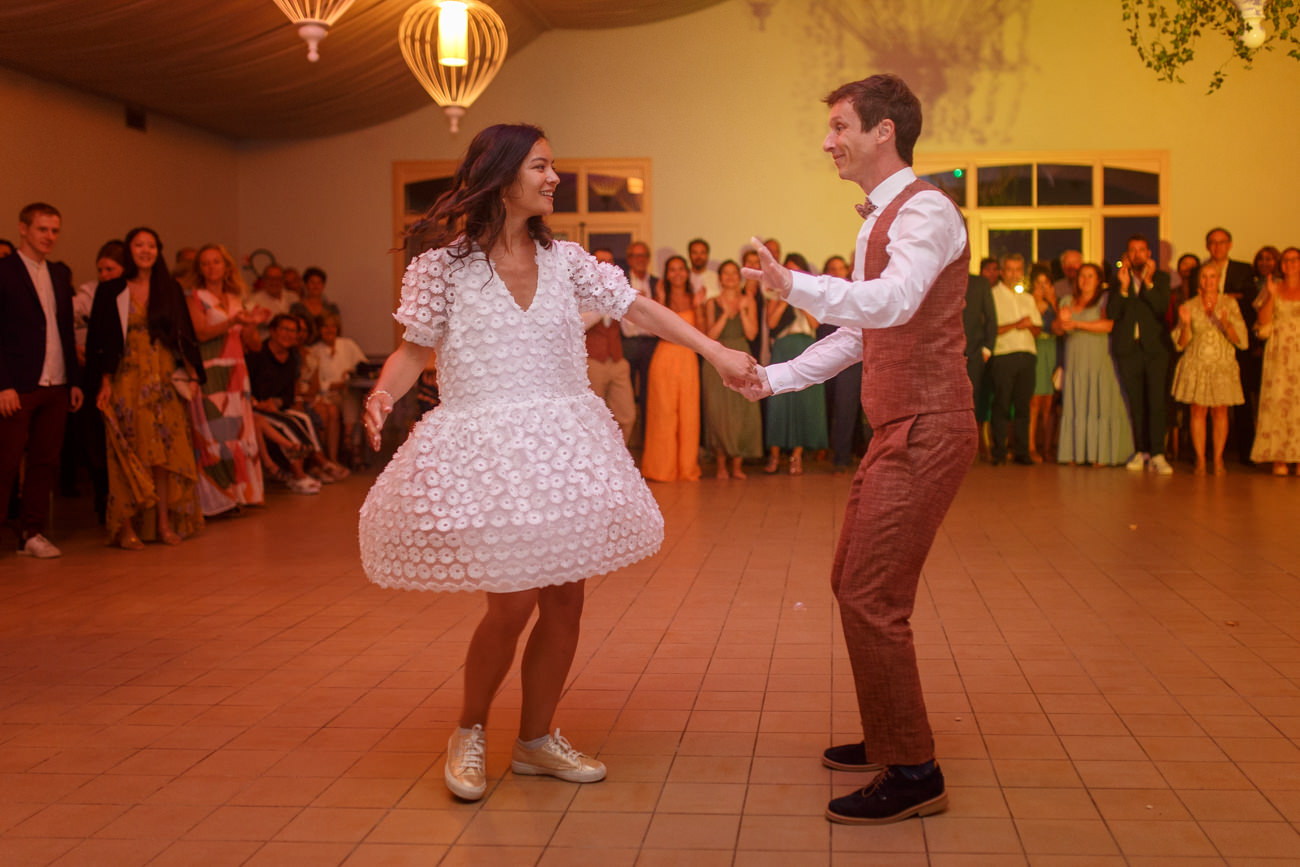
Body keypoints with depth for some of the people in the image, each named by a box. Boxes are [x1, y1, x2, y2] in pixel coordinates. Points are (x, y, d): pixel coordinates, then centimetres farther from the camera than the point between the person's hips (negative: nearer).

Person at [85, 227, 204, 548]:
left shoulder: (170, 289, 10)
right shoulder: (111, 291, 2)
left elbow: (185, 335, 10)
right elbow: (101, 340, -1)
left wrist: (192, 375, 2)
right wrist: (104, 382, -8)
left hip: (165, 379, 2)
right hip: (128, 379, -2)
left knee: (166, 450, 0)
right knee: (130, 452, -4)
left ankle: (164, 522, 4)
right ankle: (126, 526, 0)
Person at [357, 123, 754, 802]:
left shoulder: (564, 260, 7)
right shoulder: (445, 264, -4)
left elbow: (639, 310, 8)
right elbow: (414, 347, -2)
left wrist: (716, 351, 3)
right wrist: (382, 394, -22)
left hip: (561, 447, 5)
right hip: (484, 449, -5)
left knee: (565, 598, 5)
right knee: (512, 603, -8)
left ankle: (536, 739, 25)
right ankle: (469, 734, 19)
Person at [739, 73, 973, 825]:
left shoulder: (925, 210, -13)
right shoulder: (880, 220, 18)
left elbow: (891, 304, -31)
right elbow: (860, 333, 23)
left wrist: (794, 284, -29)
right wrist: (777, 378, 18)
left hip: (926, 432, -10)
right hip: (896, 432, 10)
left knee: (873, 599, -10)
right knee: (853, 585, 16)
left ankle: (914, 775, 1)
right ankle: (887, 740, 31)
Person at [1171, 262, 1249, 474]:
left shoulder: (1229, 303, 2)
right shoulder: (1189, 306, 3)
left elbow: (1241, 340, -3)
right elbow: (1180, 344, 2)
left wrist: (1225, 323, -20)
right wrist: (1186, 324, -15)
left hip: (1223, 366, 0)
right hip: (1196, 365, 0)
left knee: (1220, 411, -1)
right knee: (1198, 411, -4)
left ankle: (1218, 459, 6)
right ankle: (1200, 459, 1)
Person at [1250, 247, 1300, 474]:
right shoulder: (1272, 287, 10)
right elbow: (1263, 321, 1)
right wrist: (1271, 296, -12)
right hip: (1278, 353, 0)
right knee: (1277, 400, -5)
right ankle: (1279, 459, -3)